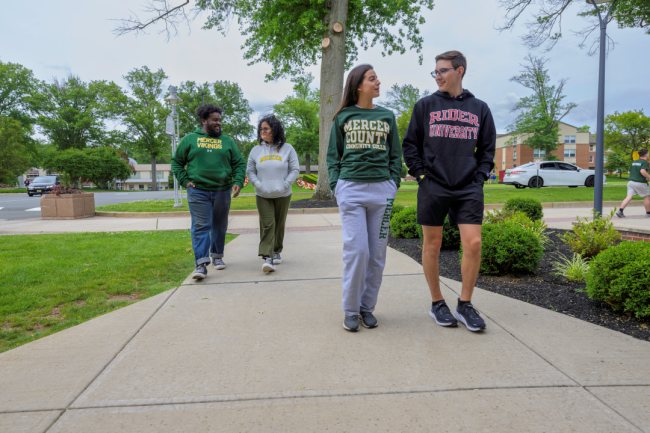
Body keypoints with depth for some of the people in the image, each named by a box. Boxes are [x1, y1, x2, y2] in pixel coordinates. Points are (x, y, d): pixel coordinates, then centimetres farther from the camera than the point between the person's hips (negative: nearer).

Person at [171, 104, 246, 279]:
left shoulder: (227, 141, 12)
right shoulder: (190, 139, 7)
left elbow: (239, 164, 12)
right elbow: (176, 162, 12)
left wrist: (238, 182, -4)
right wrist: (185, 181, -1)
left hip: (222, 192, 3)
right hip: (198, 192, -3)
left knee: (220, 226, 12)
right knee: (201, 226, -9)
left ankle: (217, 256, 29)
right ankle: (201, 264, -11)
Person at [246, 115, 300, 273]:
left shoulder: (287, 148, 4)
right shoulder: (256, 150, 7)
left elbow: (295, 170, 3)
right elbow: (250, 171, 9)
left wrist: (285, 185, -9)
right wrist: (259, 185, -7)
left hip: (283, 195, 0)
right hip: (263, 196, 0)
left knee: (279, 225, 10)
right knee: (267, 225, -10)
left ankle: (277, 251, 28)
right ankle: (267, 258, -13)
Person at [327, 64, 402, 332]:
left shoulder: (387, 116, 13)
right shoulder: (343, 117, 9)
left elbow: (396, 155, 15)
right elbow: (333, 156, 11)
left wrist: (393, 185, 3)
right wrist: (335, 186, -1)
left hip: (381, 189, 2)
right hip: (351, 188, -2)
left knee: (377, 253, 3)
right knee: (356, 250, -8)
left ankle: (368, 307, 17)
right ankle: (351, 310, 7)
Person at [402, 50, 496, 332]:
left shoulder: (479, 108, 12)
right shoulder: (425, 105, 7)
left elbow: (488, 148, 16)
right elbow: (410, 144, 8)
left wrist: (480, 177, 2)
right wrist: (421, 174, -3)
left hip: (469, 189, 1)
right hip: (433, 187, -1)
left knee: (473, 244, -7)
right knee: (432, 245, 4)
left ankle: (465, 304, 10)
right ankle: (437, 303, 19)